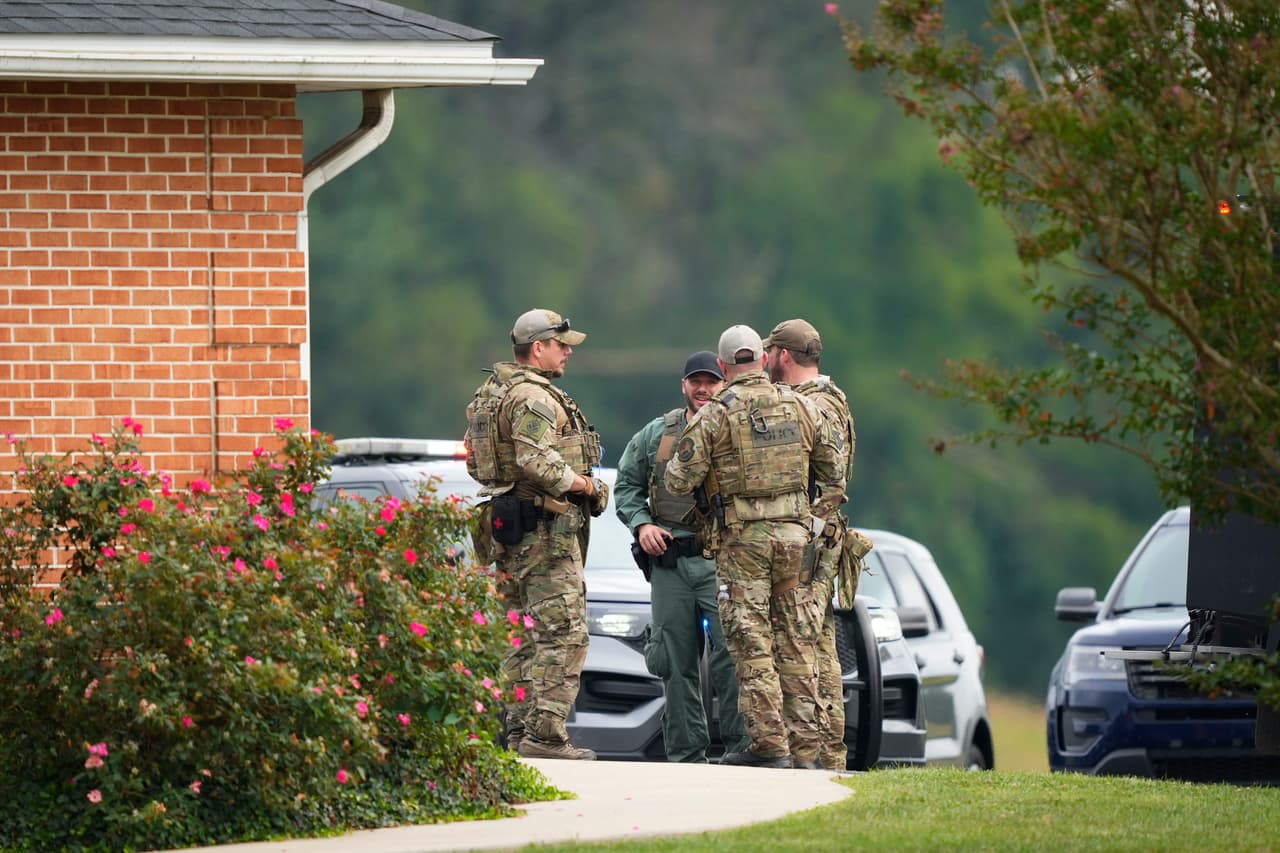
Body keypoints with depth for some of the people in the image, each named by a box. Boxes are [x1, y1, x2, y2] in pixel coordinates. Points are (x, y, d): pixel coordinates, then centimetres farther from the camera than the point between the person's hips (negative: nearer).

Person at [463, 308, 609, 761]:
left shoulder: (491, 394, 17)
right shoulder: (534, 397, -15)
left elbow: (475, 460, 22)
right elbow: (536, 461, -27)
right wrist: (581, 484, -13)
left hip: (507, 529, 10)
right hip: (544, 529, -10)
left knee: (523, 634, 14)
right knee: (562, 634, -10)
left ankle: (517, 730, 15)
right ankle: (544, 735, -15)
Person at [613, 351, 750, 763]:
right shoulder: (656, 435, 14)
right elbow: (626, 485, 19)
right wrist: (641, 524, 2)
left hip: (722, 562, -3)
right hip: (669, 562, 3)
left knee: (731, 656, -14)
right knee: (677, 663, 5)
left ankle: (739, 746, -9)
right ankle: (685, 753, 12)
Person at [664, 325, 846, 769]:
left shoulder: (713, 415, -5)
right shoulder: (802, 407, 8)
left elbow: (679, 481, -5)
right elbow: (834, 475, 11)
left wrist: (674, 463, 17)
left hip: (742, 537, -4)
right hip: (795, 533, 4)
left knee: (752, 645, -1)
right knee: (796, 641, 8)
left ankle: (769, 744, -6)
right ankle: (804, 747, 8)